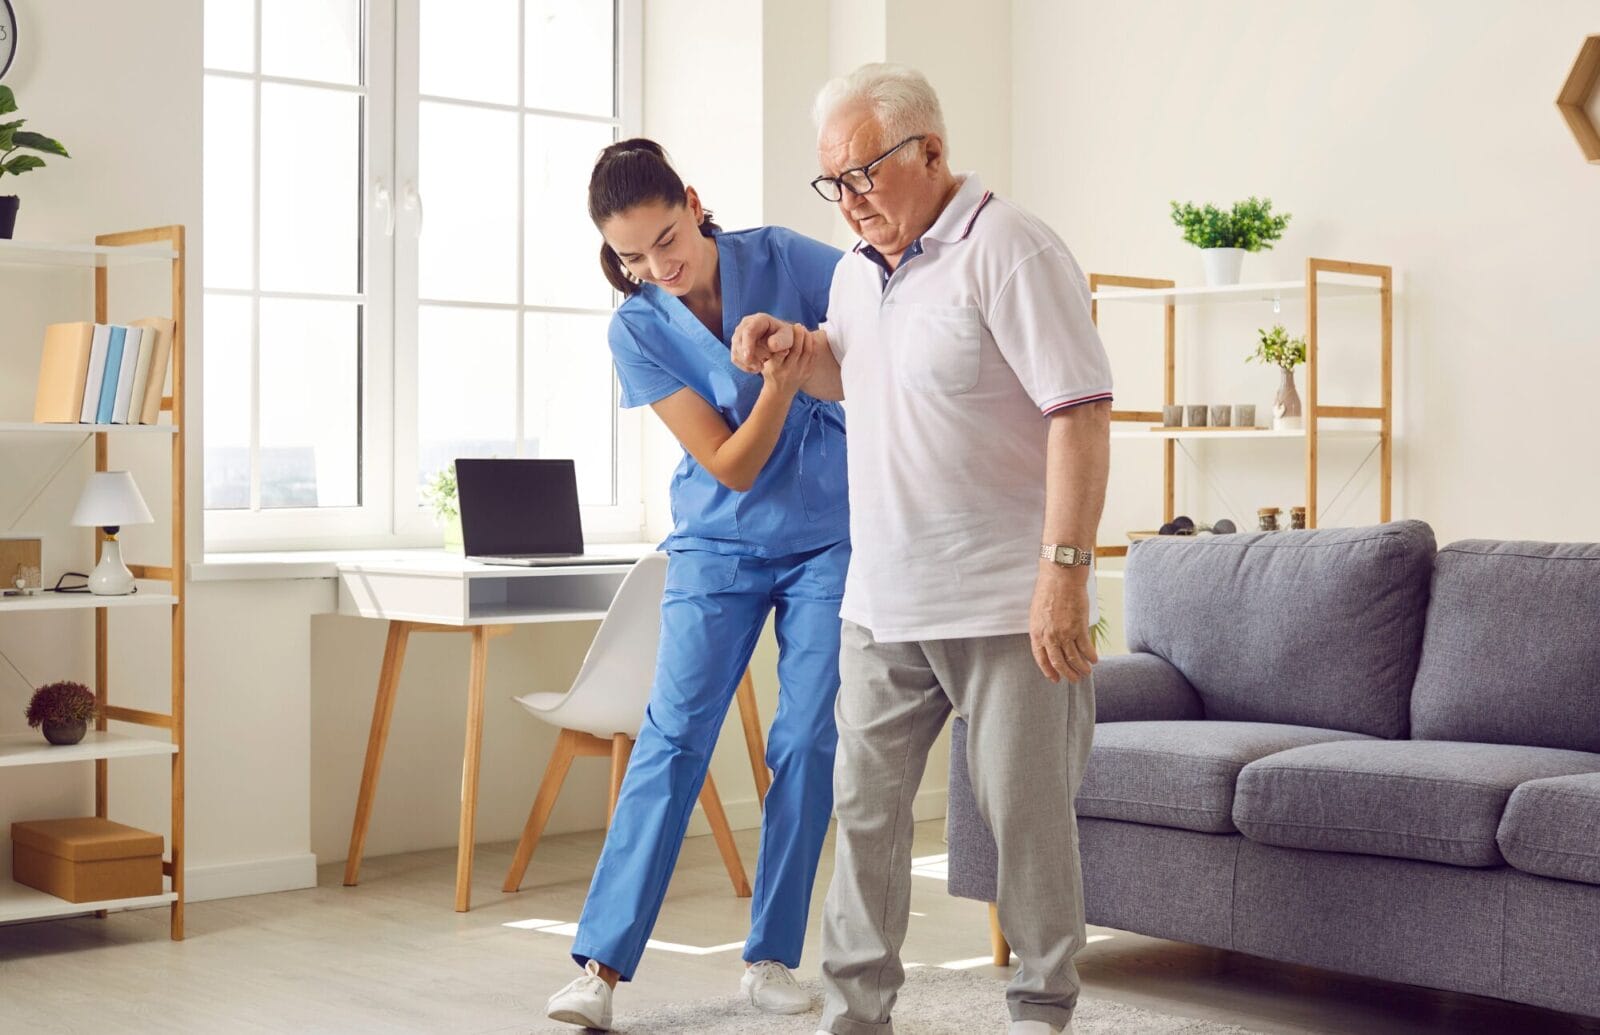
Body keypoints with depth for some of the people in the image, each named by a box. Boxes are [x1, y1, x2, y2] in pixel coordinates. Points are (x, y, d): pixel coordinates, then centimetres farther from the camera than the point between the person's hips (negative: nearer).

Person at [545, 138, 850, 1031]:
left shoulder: (786, 260, -10)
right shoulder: (638, 329, -10)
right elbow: (730, 467, -14)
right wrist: (778, 387, -30)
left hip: (829, 539, 0)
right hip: (719, 547, 0)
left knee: (807, 742, -1)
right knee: (675, 736, -9)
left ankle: (772, 959, 9)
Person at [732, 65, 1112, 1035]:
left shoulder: (1007, 250, -13)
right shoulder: (857, 269, 12)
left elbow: (1082, 414, -19)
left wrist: (1065, 571, -25)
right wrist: (795, 346, 9)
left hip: (1005, 602, -7)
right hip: (883, 601, 8)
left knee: (1026, 811, 1)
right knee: (865, 802, 10)